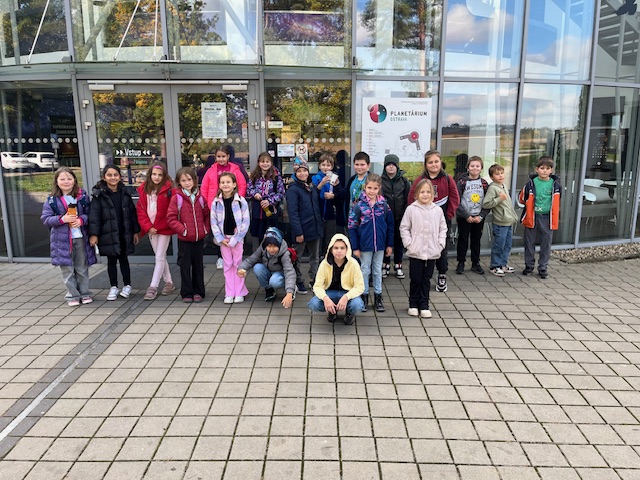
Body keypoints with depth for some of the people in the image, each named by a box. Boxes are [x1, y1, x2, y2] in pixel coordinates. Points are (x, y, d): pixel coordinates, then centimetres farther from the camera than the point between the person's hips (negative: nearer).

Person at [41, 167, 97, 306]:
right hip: (62, 240, -1)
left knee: (82, 269, 11)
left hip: (80, 238, 1)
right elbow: (45, 219, -3)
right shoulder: (52, 200, -2)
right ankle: (72, 296, 17)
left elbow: (89, 213, 5)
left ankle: (85, 293, 24)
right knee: (68, 270, 6)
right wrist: (62, 219, -18)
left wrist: (81, 219, -15)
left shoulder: (82, 196, 1)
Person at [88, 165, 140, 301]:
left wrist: (136, 231, 6)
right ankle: (114, 287, 20)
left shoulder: (125, 193, 5)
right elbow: (94, 214, -10)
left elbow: (132, 212, 8)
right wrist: (93, 234, -17)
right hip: (108, 234, -2)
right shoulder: (99, 195, -6)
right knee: (111, 260, 8)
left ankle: (127, 285, 23)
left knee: (124, 259, 11)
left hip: (124, 233, 2)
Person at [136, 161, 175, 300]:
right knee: (161, 257, 14)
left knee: (160, 257, 0)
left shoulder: (168, 189, -10)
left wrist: (158, 226, -12)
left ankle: (153, 287, 6)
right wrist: (148, 227, -6)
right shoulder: (144, 189, 5)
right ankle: (169, 282, 27)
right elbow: (140, 210, 4)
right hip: (150, 229, 5)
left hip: (164, 228, -5)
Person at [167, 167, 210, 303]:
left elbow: (207, 214, 12)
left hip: (199, 238, 3)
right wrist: (182, 229, -13)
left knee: (198, 265, 11)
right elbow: (171, 218, -8)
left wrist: (206, 228, 2)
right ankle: (186, 293, 15)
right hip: (184, 239, -3)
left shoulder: (200, 197, 3)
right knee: (185, 265, 4)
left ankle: (198, 292, 22)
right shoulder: (176, 198, -6)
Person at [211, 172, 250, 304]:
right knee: (227, 265, 7)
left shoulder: (241, 201, -7)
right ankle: (229, 293, 13)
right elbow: (213, 222, 2)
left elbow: (246, 221, -7)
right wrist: (221, 238, -7)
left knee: (238, 264, 4)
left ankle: (239, 293, 11)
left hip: (237, 237, -2)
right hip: (223, 237, 2)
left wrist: (235, 239, -11)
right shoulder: (216, 202, 0)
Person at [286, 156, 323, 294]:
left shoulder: (312, 188, 10)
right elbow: (292, 213, -17)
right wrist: (298, 232, -21)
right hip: (302, 230, -7)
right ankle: (298, 282, 20)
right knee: (296, 257, 7)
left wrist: (319, 226, 11)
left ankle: (315, 280, 28)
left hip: (315, 229, 7)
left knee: (315, 257, 15)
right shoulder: (293, 189, -12)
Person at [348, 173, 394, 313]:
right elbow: (352, 228, -8)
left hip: (380, 245, 2)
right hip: (365, 245, -2)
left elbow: (390, 225, 4)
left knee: (378, 271, 14)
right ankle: (364, 297, 24)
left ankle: (378, 297, 25)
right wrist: (355, 247, -9)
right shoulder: (358, 206, -10)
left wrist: (390, 244, 3)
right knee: (365, 271, 11)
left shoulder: (384, 205, -3)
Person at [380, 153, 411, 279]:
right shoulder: (380, 180, 0)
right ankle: (385, 266, 19)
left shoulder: (404, 180, 3)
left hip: (400, 217, 1)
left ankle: (398, 266, 22)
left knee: (399, 242, 9)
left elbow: (409, 198, 3)